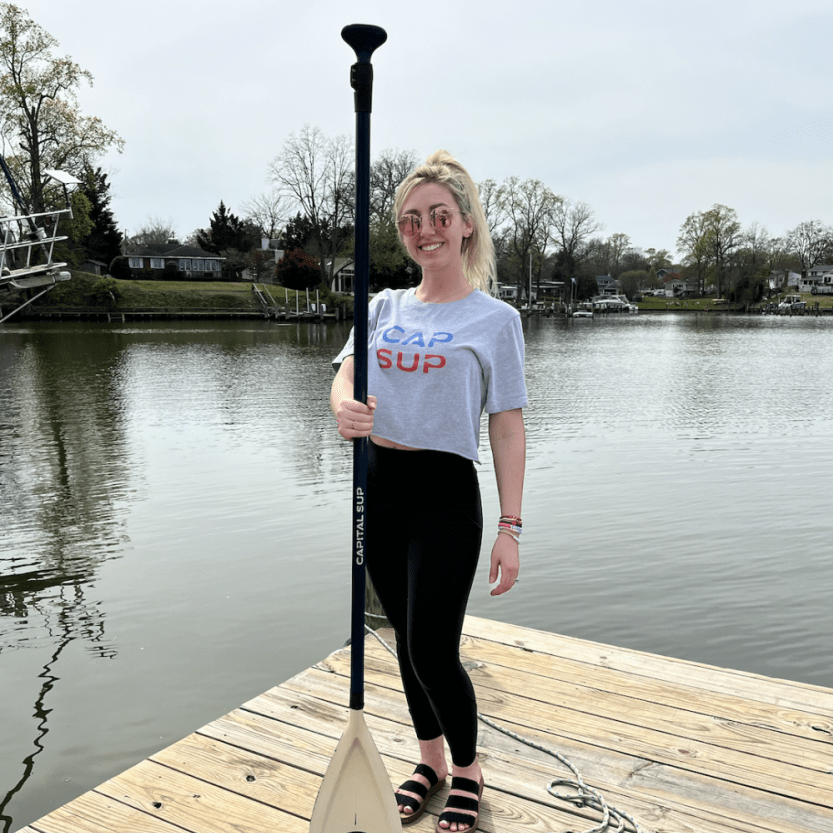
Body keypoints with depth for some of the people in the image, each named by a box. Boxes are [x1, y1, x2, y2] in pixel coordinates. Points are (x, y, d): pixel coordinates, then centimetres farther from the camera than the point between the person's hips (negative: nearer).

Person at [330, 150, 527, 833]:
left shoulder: (494, 317, -2)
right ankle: (430, 760, 38)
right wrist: (344, 407, -28)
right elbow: (346, 371, -3)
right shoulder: (385, 307, 10)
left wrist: (510, 528, -10)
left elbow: (508, 428, -5)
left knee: (431, 651, -3)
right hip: (378, 486, 5)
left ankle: (467, 769, 26)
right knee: (408, 641, 16)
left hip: (445, 494, -4)